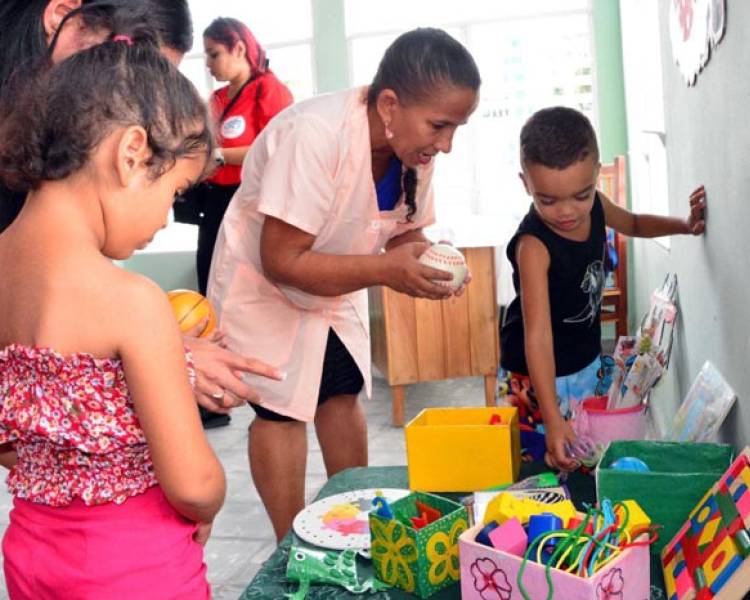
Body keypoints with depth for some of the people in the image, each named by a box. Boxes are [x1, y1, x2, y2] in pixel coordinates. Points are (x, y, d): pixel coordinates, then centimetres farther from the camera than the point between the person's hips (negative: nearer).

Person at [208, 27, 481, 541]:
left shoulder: (415, 147, -14)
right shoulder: (316, 136, -36)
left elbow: (405, 229, 0)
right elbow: (281, 262, -35)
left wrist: (424, 255, -24)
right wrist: (383, 270, -41)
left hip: (334, 285, 7)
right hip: (264, 285, -6)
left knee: (342, 395, 7)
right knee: (283, 410, -6)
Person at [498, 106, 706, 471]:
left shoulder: (595, 207, -8)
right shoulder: (533, 245, -30)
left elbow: (633, 224, 18)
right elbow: (537, 335, -35)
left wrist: (684, 224, 1)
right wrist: (552, 418, -41)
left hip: (587, 362, 7)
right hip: (540, 374, -7)